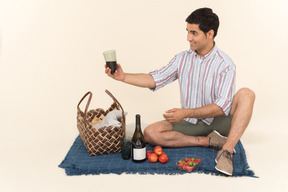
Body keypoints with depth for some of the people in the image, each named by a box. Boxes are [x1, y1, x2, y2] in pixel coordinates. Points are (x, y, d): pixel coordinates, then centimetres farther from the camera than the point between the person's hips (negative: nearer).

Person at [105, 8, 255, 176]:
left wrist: (186, 113, -28)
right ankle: (208, 141, -19)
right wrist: (123, 77, -10)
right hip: (189, 124, 4)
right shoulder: (183, 59, 5)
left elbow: (222, 107, -19)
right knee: (150, 133, -20)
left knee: (246, 94, -28)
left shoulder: (225, 64, -11)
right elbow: (155, 79, 3)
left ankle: (227, 151, -37)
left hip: (216, 123, -3)